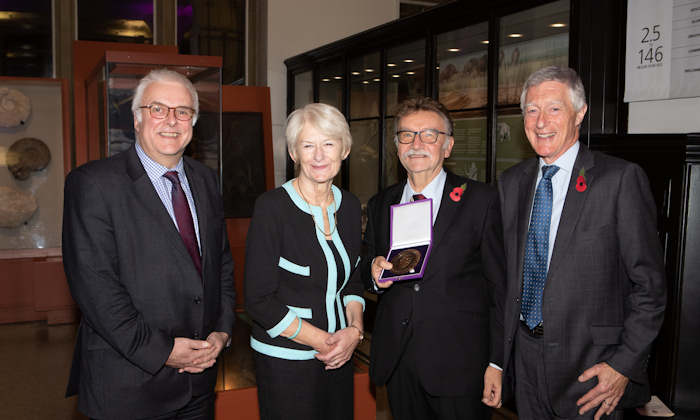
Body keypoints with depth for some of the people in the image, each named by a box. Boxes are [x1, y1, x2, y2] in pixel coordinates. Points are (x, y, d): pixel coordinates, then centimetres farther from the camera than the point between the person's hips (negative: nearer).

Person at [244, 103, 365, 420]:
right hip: (285, 360, -5)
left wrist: (354, 329, -6)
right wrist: (322, 341, -15)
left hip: (340, 357, 5)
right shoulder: (271, 207, -15)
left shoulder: (349, 206, 3)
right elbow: (258, 299, -15)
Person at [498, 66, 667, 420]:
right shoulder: (511, 182, 5)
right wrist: (503, 346, 8)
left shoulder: (621, 178, -11)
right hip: (525, 356, 5)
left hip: (589, 365, -4)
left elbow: (649, 284, -10)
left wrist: (624, 365, -13)